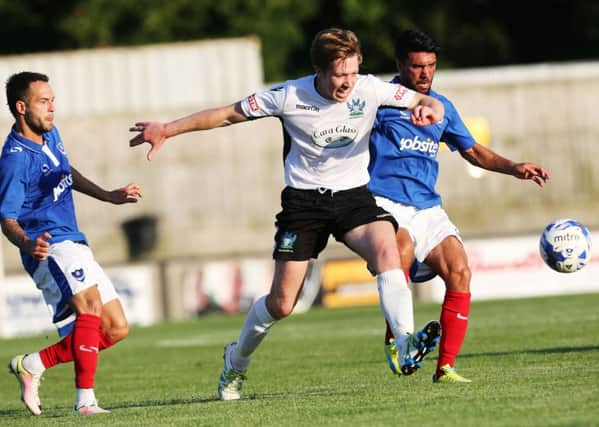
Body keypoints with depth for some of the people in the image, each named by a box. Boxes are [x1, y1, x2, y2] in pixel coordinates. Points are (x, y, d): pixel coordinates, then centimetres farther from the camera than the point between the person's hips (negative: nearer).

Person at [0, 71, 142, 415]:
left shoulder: (50, 134, 10)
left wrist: (109, 196, 30)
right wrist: (28, 245, -37)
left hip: (75, 245, 9)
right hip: (50, 248, -9)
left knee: (116, 329, 7)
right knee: (91, 302, -33)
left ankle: (31, 365, 14)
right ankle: (85, 399, -37)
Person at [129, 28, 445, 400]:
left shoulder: (369, 89, -11)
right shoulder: (289, 97, -13)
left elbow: (426, 101, -5)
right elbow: (227, 114, -2)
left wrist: (428, 109, -31)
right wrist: (167, 130, -5)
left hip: (353, 195, 1)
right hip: (304, 199, -1)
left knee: (387, 250, -32)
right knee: (281, 305, 0)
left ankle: (405, 344, -35)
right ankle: (236, 363, 28)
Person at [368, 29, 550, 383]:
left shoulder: (442, 106, 17)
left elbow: (473, 151, 26)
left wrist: (515, 168, 12)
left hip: (428, 208, 6)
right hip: (386, 203, -6)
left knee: (459, 271, -13)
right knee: (403, 248, -36)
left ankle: (445, 367, -7)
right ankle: (394, 338, -20)